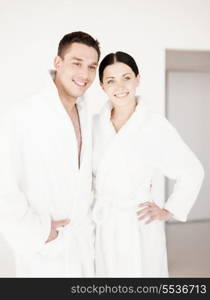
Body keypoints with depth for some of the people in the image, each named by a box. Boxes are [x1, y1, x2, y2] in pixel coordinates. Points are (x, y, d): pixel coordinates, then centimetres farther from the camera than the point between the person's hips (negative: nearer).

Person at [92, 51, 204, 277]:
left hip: (139, 225, -3)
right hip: (99, 223, 3)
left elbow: (192, 172, -1)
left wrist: (168, 211, -2)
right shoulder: (94, 123, 1)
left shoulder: (156, 125, -10)